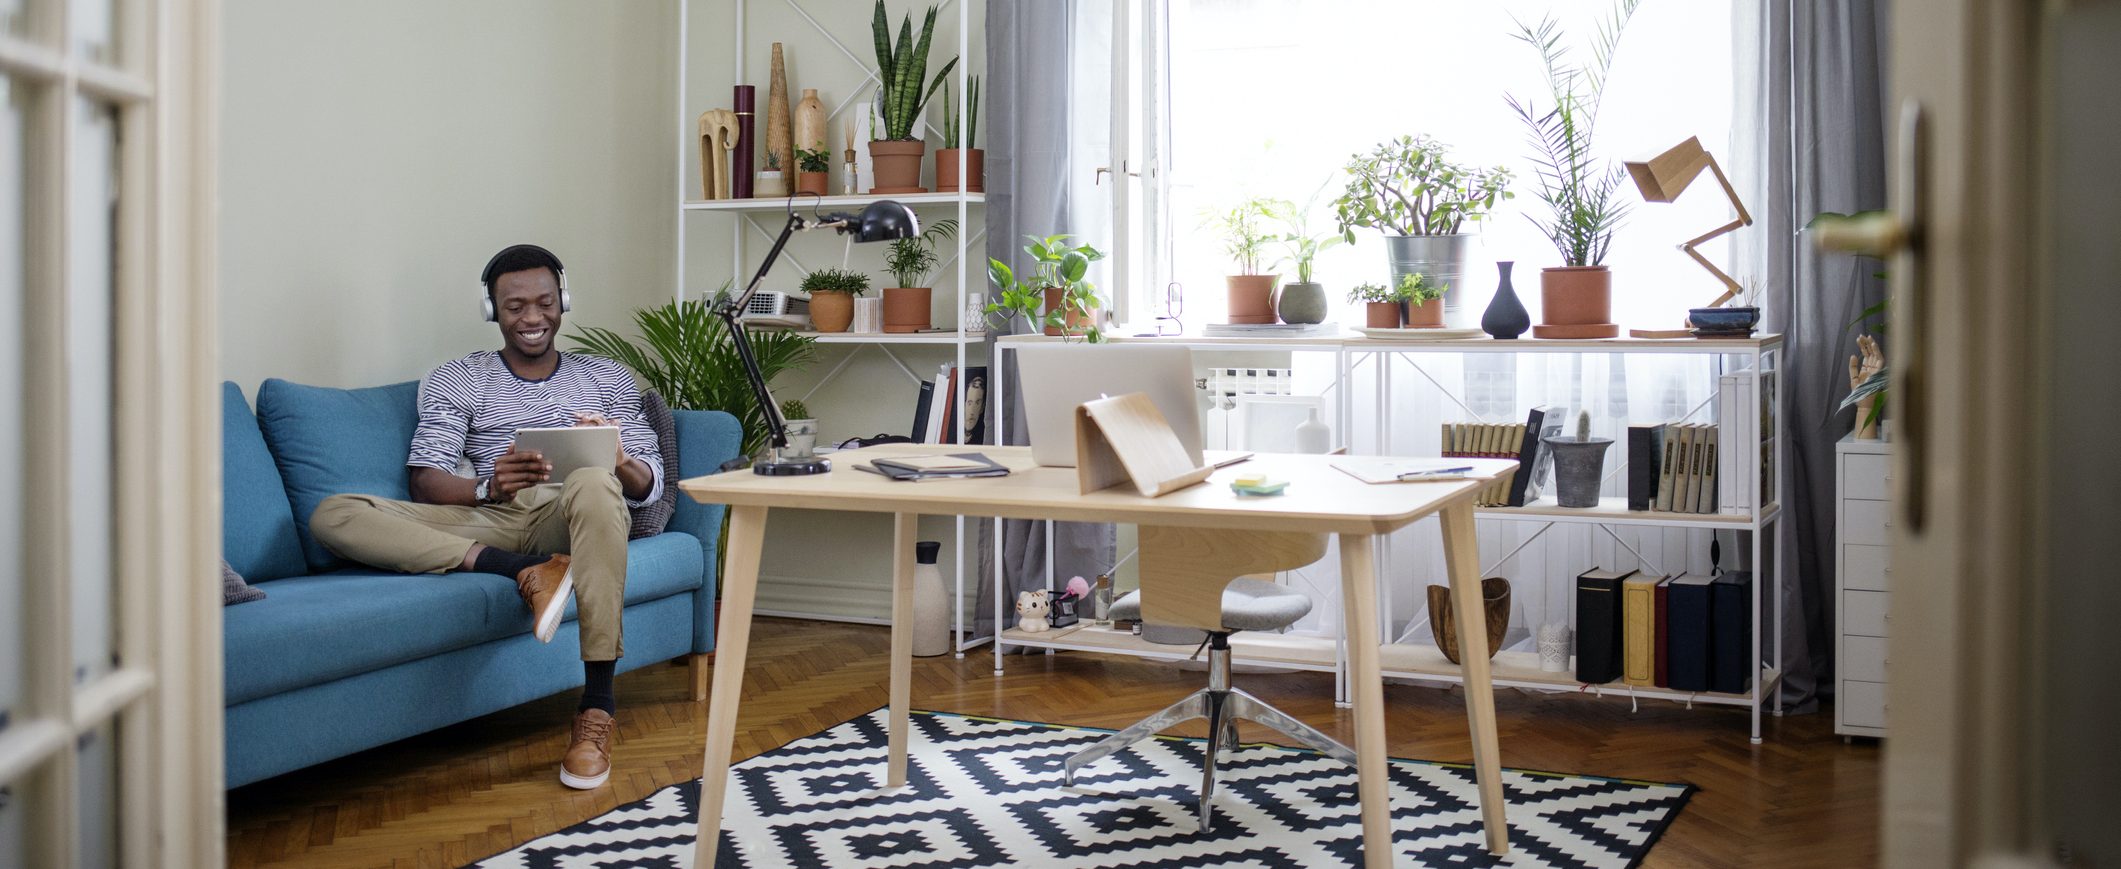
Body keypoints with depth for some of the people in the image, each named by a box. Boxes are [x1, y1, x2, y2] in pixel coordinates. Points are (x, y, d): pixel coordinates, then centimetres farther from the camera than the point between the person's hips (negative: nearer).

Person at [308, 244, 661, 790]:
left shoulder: (608, 379, 21)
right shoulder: (456, 381, 19)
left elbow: (650, 486, 10)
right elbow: (424, 481, 4)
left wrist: (618, 459, -15)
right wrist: (488, 487, -19)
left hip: (571, 517, -1)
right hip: (490, 520, 1)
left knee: (594, 480, -40)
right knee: (332, 515, -21)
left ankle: (597, 703, -37)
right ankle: (526, 573, -34)